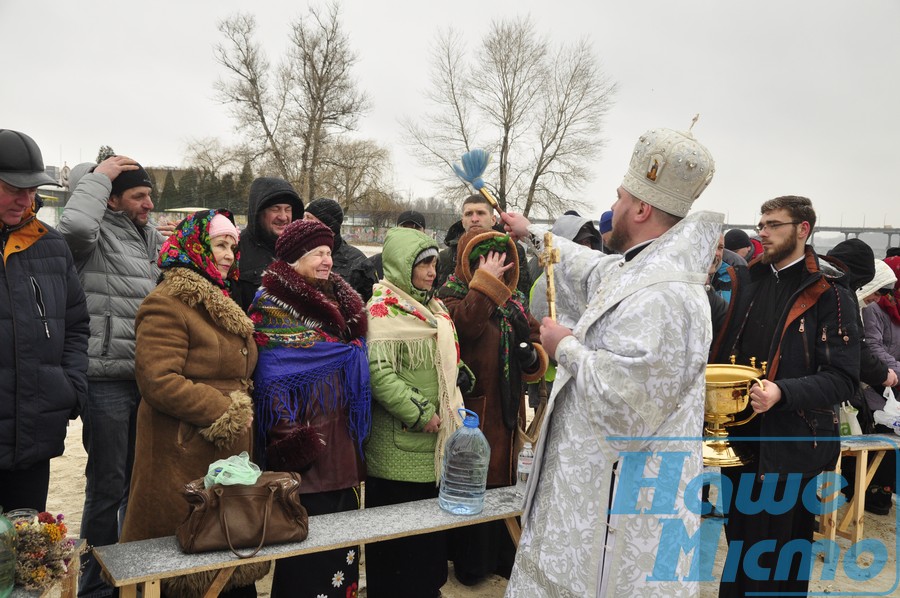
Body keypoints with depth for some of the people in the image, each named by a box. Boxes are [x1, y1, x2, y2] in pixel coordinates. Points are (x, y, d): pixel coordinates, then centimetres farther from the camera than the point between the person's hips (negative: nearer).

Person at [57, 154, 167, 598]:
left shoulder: (150, 237, 13)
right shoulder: (97, 233, -8)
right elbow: (74, 226, -30)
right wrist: (98, 176, -15)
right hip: (106, 378, -7)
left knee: (140, 479, 19)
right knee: (107, 484, 3)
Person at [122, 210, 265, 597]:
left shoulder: (220, 304, 17)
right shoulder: (167, 304, -13)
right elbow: (158, 380, -22)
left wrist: (241, 406, 10)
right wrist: (224, 412, -16)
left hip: (229, 449, 9)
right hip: (185, 457, -8)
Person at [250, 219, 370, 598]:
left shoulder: (340, 300, 14)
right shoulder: (272, 304, -6)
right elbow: (272, 378, -13)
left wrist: (358, 435, 18)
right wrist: (290, 442, -19)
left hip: (342, 443, 7)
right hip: (305, 445, -7)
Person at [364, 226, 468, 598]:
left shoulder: (432, 307, 15)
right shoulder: (384, 308, -11)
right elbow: (378, 372, -22)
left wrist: (453, 408, 10)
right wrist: (420, 415, -20)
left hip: (435, 442, 8)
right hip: (400, 445, -8)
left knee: (431, 534, 17)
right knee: (398, 536, 4)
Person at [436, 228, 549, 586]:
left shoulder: (513, 300, 12)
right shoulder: (451, 296, -9)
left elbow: (534, 336, 19)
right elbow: (467, 323, -31)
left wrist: (532, 355, -3)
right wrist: (485, 281, -27)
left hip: (507, 410, 7)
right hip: (473, 412, -7)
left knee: (505, 481, 18)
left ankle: (502, 557, 36)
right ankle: (469, 565, 22)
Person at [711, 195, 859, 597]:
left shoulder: (828, 294, -9)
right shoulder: (752, 283, 10)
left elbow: (843, 378, -15)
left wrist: (783, 392, -29)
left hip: (791, 446, -5)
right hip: (740, 438, 6)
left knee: (780, 563, 7)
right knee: (739, 549, 18)